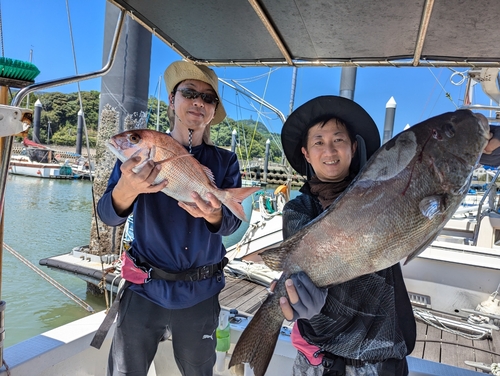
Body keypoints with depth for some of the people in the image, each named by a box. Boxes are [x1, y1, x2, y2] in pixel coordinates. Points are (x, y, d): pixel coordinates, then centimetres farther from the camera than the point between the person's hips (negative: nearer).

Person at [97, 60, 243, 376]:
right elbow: (108, 216, -12)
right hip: (144, 290, 0)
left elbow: (231, 225, -10)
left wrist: (213, 214, -33)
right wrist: (127, 188, -35)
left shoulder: (225, 161, -2)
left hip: (201, 295, 1)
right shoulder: (142, 150, -4)